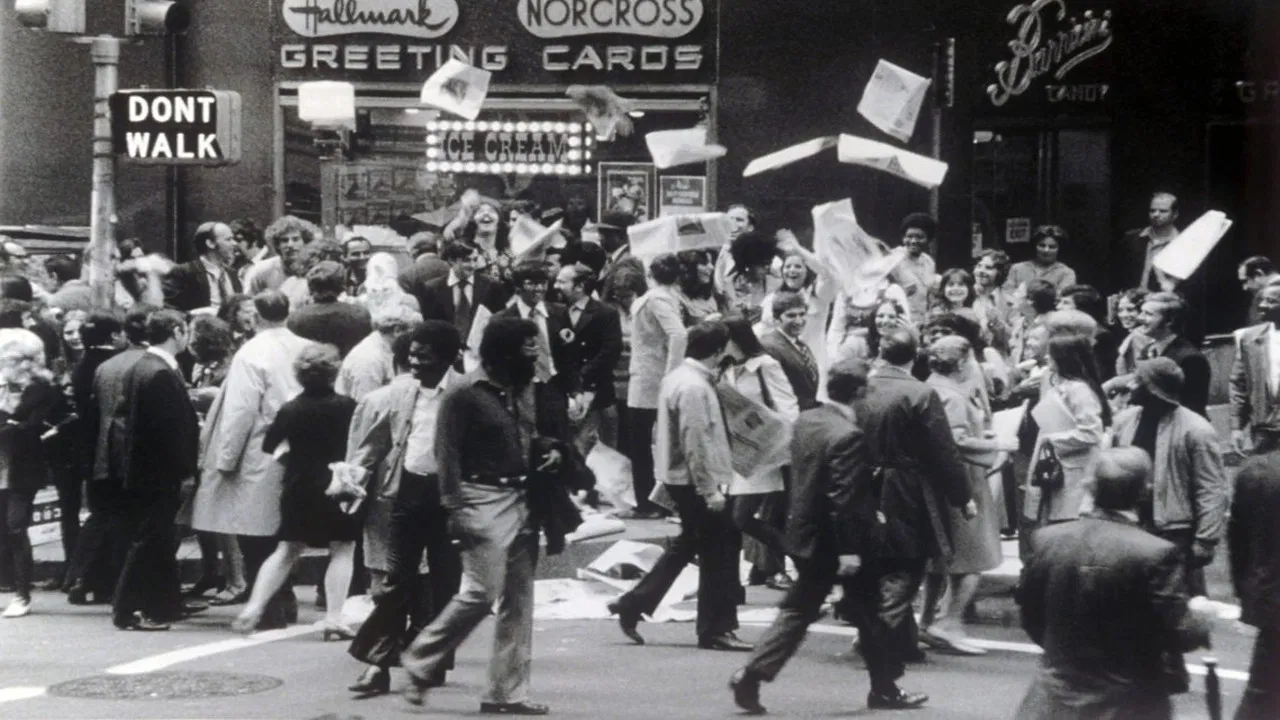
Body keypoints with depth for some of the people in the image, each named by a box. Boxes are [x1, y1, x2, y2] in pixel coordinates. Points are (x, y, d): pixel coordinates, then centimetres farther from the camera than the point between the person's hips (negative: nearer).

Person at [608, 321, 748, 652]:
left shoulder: (676, 377, 8)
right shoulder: (695, 388, -22)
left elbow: (667, 433, 15)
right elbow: (695, 444, -24)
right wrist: (711, 490, -20)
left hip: (678, 477, 10)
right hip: (697, 482, -10)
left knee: (688, 544, 21)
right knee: (718, 552, 1)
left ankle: (633, 606, 22)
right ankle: (716, 629, 11)